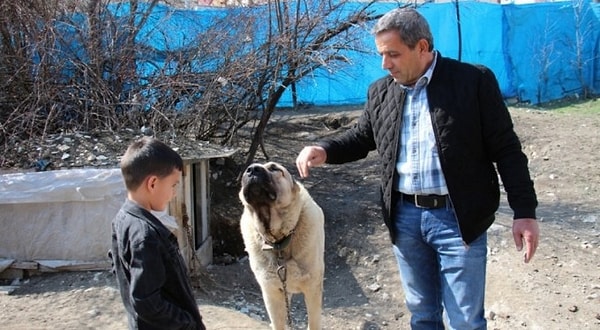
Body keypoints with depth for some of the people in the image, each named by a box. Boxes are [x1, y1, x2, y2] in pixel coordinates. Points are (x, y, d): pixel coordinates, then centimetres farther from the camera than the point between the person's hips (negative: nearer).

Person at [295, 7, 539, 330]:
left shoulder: (474, 81, -8)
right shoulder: (380, 92, 6)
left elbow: (506, 149, -7)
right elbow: (360, 137, 18)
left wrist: (524, 211, -10)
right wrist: (324, 150, -3)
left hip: (458, 217, -4)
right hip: (405, 216, 5)